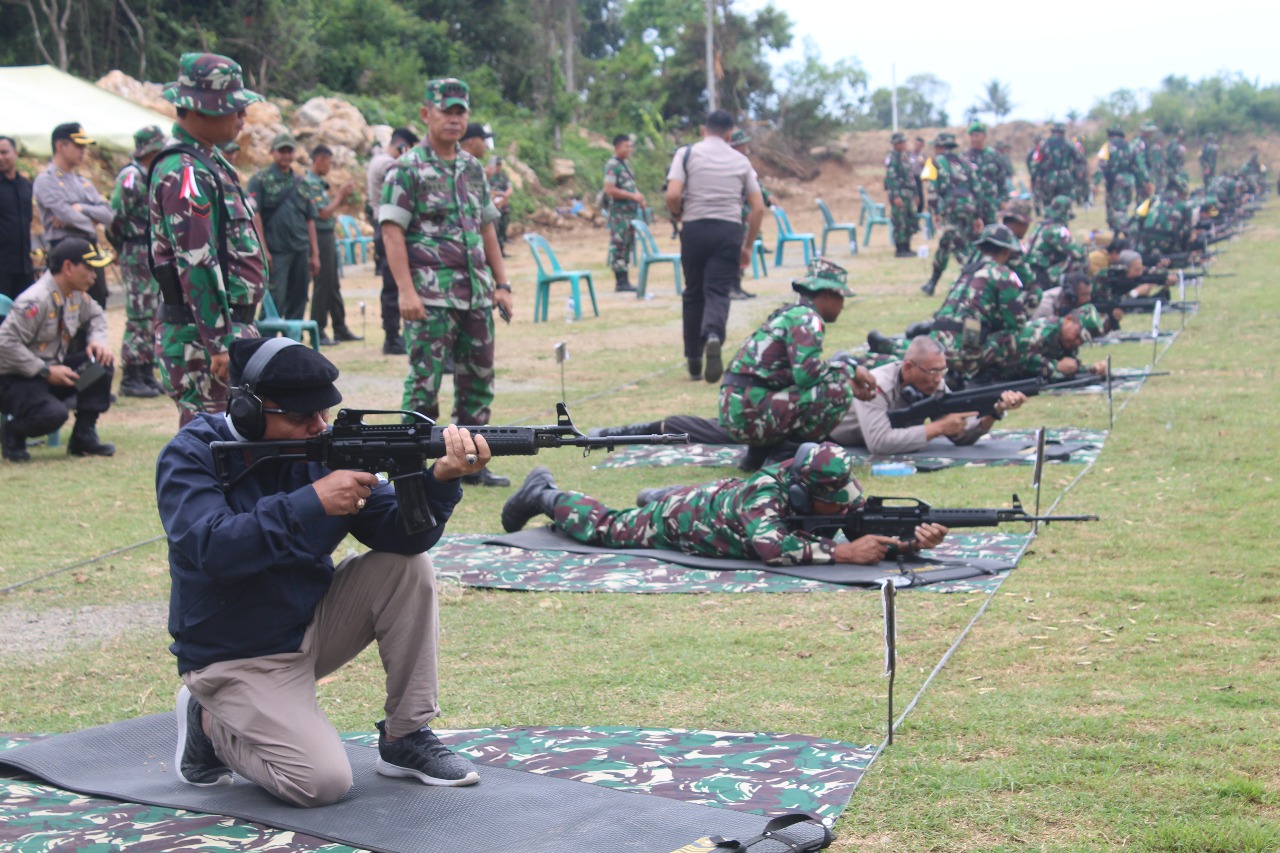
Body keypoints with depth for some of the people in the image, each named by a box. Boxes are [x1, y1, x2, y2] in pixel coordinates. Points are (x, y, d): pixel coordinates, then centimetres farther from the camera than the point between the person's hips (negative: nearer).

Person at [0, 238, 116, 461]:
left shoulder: (76, 295, 4)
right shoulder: (36, 301, -24)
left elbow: (95, 315, 24)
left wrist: (97, 340, 1)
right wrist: (46, 372, -26)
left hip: (51, 371, 9)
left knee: (102, 362, -7)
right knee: (53, 413, -34)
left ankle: (84, 437, -3)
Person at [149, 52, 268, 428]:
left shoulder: (210, 161, 15)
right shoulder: (184, 174, -17)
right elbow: (197, 264, -22)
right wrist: (219, 344, -24)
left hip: (228, 324, 10)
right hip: (202, 338, -10)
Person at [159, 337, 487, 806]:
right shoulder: (192, 456, -15)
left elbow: (399, 532, -11)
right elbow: (213, 549, -32)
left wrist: (440, 478, -30)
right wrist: (312, 503, -35)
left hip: (312, 625, 6)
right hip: (236, 657, -6)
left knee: (408, 565, -13)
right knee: (324, 782, -21)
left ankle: (406, 737, -2)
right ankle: (210, 722, 8)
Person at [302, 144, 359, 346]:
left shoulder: (318, 182, 15)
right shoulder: (310, 182, -15)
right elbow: (323, 213, -19)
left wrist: (340, 195, 8)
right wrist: (339, 195, -7)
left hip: (329, 236, 10)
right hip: (320, 236, -10)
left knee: (334, 285, 13)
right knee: (322, 285, -5)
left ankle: (340, 329, 20)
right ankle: (318, 332, 1)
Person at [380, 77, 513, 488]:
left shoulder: (473, 169, 15)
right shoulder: (407, 169, -5)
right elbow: (392, 231, -10)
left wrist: (502, 284, 12)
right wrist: (406, 290, -19)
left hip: (477, 295, 7)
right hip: (431, 296, -7)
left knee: (478, 381, 10)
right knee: (424, 384, -4)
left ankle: (470, 464, 20)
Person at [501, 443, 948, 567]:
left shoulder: (806, 492, -27)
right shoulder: (764, 493, -45)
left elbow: (878, 539, -26)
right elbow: (772, 549, -62)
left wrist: (914, 540, -46)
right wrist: (842, 552, -61)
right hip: (671, 521, -6)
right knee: (602, 526, 18)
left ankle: (658, 494, 59)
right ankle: (544, 495, 39)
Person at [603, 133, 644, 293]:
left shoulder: (624, 164, 18)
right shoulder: (612, 165, -11)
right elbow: (610, 189, -19)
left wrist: (639, 198, 10)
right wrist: (633, 196, -18)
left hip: (630, 212, 9)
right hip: (619, 212, -9)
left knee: (628, 245, 10)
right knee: (618, 245, -7)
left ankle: (624, 280, 14)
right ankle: (621, 282, -6)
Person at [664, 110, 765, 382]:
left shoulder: (687, 153, 4)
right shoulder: (741, 161, 12)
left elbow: (673, 195, -10)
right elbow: (759, 208, 8)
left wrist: (678, 215, 11)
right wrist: (747, 246, 16)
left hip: (695, 228, -1)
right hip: (730, 231, 1)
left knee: (693, 293, 10)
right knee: (719, 292, -2)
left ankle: (694, 364, 13)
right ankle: (714, 336, -34)